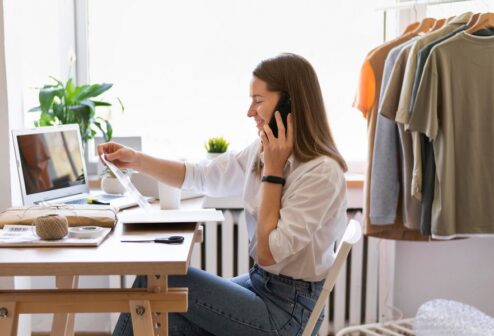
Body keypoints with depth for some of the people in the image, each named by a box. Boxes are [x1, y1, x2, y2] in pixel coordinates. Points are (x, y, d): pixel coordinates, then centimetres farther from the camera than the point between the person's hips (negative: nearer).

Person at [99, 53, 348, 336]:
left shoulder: (321, 172, -21)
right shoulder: (263, 152, 4)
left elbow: (269, 253, -21)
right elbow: (200, 176, 14)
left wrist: (273, 172, -20)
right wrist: (136, 160, 4)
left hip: (288, 308, -7)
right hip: (260, 283, 7)